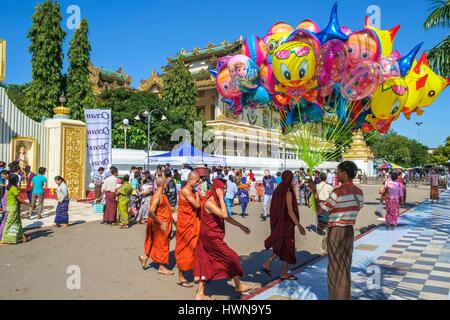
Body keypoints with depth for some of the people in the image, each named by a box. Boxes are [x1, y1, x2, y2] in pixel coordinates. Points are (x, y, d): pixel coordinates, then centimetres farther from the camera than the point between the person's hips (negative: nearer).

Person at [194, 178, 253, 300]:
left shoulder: (216, 201, 9)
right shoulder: (209, 203, -21)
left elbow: (226, 217, 17)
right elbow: (224, 215, -32)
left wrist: (241, 226, 19)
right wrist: (221, 198, -25)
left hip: (209, 237, 9)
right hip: (211, 238, -9)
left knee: (206, 263, 12)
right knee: (232, 257, 4)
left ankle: (200, 294, 19)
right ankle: (238, 286, 23)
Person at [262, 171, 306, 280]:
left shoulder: (278, 190, 7)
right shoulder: (288, 193, -18)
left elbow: (274, 209, 12)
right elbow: (290, 211, -21)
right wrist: (299, 225, -18)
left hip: (279, 222, 8)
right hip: (286, 223, -8)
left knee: (282, 246, 19)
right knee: (287, 247, 5)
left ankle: (267, 263, 12)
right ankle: (284, 274, 15)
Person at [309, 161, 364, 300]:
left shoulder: (338, 192, -20)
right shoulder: (359, 192, 4)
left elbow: (319, 211, -16)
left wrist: (315, 192, -6)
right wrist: (329, 222, 15)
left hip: (336, 232, -7)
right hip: (349, 230, 7)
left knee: (336, 268, 5)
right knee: (345, 266, 19)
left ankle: (337, 296, 15)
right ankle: (345, 296, 30)